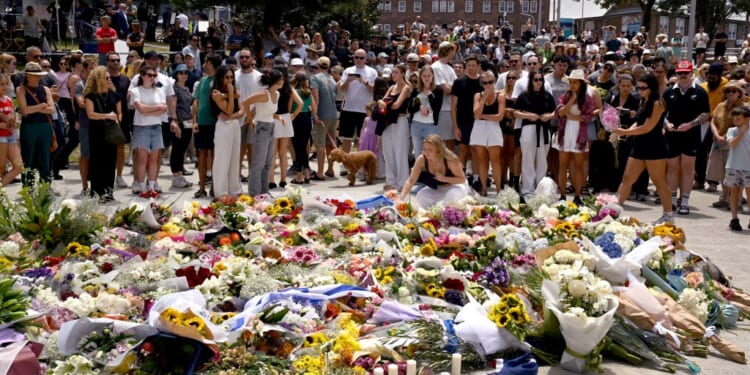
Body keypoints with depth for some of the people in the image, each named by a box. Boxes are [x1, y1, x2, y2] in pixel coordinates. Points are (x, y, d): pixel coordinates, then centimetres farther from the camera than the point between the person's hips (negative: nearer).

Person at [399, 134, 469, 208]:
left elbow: (462, 179, -21)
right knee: (421, 197, -24)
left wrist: (444, 178, -34)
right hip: (437, 188, 3)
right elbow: (411, 180, -24)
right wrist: (401, 197, -38)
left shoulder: (449, 159, -32)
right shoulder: (421, 159, -25)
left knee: (453, 195, -36)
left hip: (455, 185, -3)